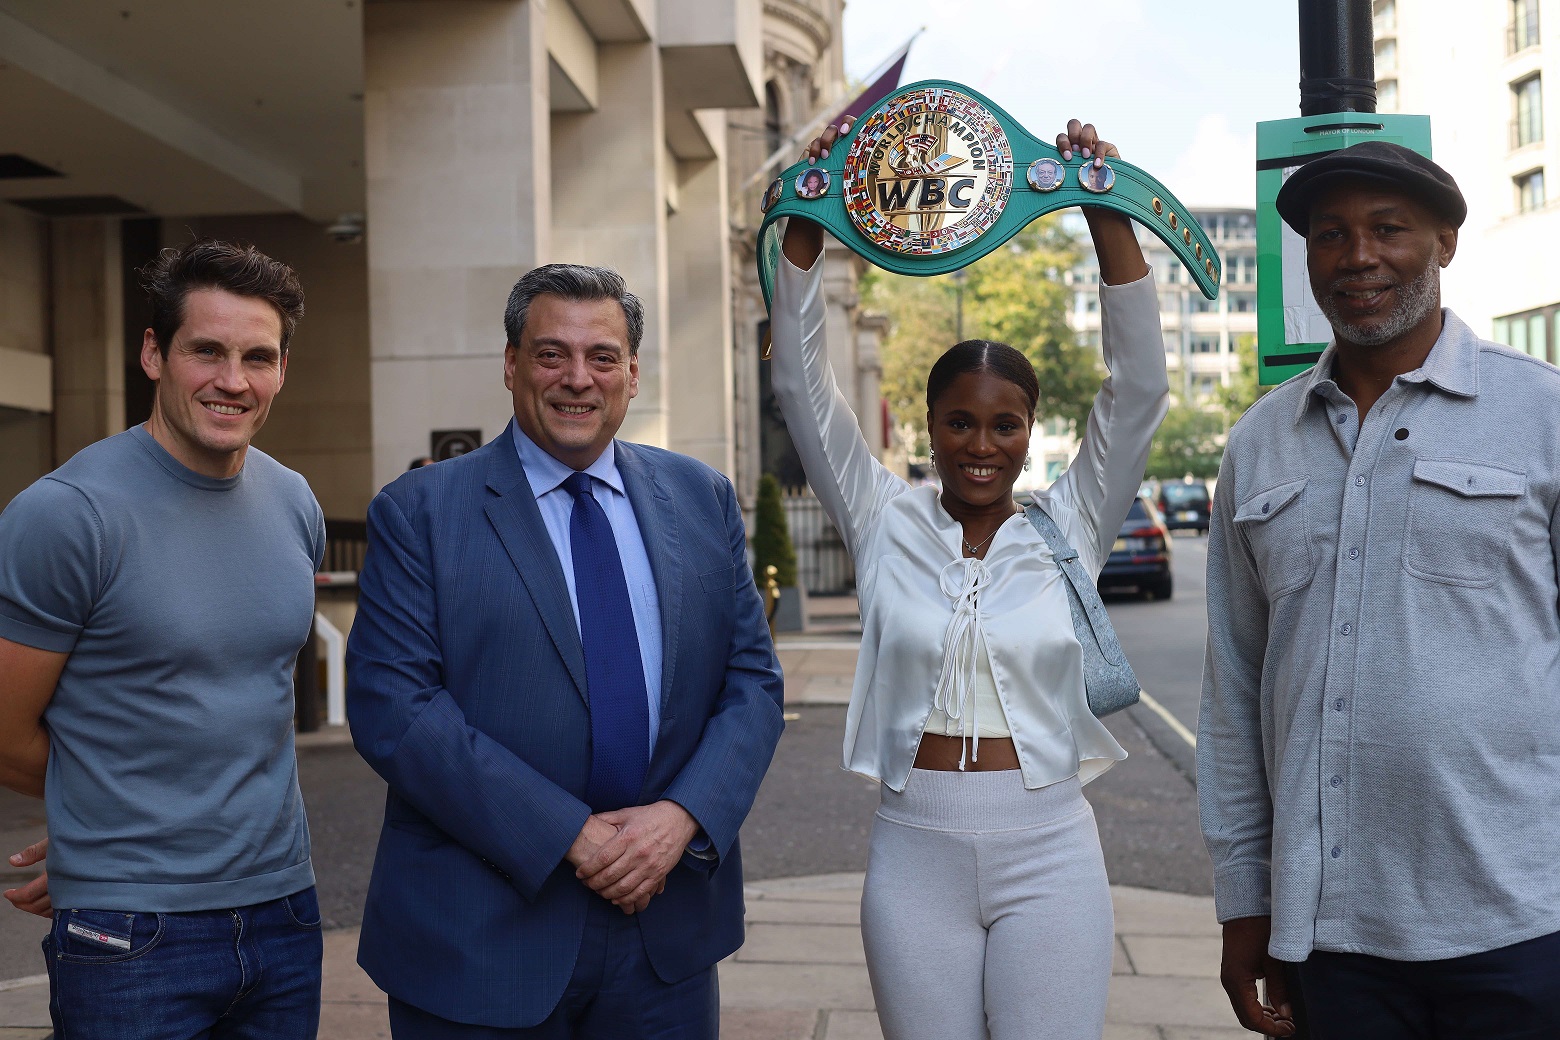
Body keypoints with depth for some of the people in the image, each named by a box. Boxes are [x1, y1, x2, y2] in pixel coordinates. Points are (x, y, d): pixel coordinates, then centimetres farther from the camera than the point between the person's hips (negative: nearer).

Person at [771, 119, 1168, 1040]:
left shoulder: (1069, 529, 2)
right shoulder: (887, 526, 2)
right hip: (915, 855, 1)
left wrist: (1106, 211, -14)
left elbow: (1139, 384, -7)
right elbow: (804, 386, -4)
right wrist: (809, 220, -11)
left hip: (1048, 855, 0)